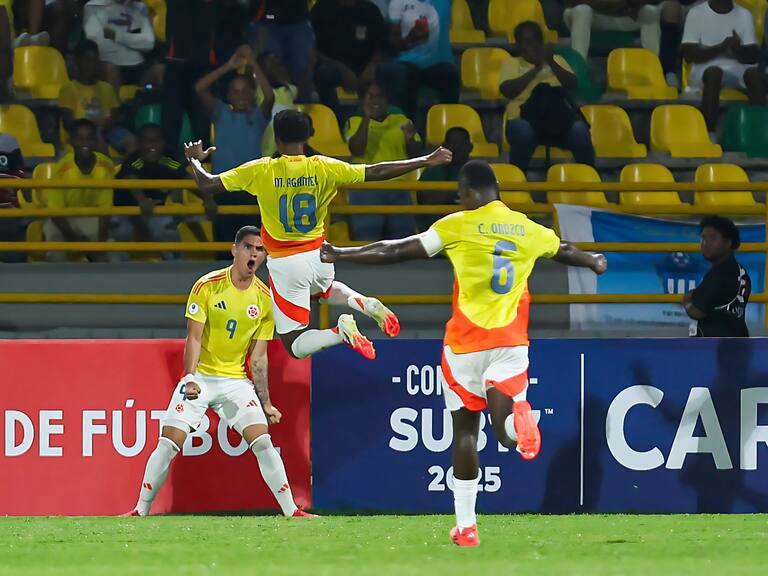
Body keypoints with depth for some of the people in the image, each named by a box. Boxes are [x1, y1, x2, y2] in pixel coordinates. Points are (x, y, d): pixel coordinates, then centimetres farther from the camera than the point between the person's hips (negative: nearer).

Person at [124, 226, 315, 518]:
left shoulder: (264, 299, 0)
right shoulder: (207, 286, -8)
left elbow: (258, 357, 5)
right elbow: (193, 338, -11)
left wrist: (266, 403, 3)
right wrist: (190, 379, -25)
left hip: (236, 381, 2)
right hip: (200, 377, -2)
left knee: (263, 442, -12)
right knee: (168, 444, -10)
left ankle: (291, 511, -5)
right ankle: (141, 510, 2)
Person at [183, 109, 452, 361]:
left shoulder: (261, 171, -11)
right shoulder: (324, 168, -6)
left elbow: (207, 184, -8)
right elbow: (375, 172, -3)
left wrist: (195, 160, 15)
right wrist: (425, 162, 7)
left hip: (284, 262, -3)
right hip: (319, 254, 3)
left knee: (295, 345, 3)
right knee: (326, 287, 41)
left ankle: (340, 332, -29)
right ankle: (364, 304, 7)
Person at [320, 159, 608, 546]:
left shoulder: (458, 227, -5)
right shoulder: (528, 230, 8)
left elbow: (397, 251, -4)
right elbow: (565, 251, 29)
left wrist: (340, 255, 6)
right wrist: (595, 262, 51)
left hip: (466, 343, -2)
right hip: (511, 341, 2)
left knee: (465, 429, 10)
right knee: (507, 432, -4)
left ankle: (465, 525, 9)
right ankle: (517, 418, -43)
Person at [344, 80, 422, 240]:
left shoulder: (401, 121, 14)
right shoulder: (355, 123, 7)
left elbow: (415, 154, 11)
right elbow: (357, 150, -11)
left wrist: (410, 138, -10)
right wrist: (367, 118, -12)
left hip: (399, 191, 3)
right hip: (366, 190, -3)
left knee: (401, 238, 2)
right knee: (367, 238, -9)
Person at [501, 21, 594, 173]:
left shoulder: (557, 60, 21)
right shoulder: (511, 64, 15)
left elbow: (572, 84, 6)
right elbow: (507, 91, -3)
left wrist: (550, 63, -6)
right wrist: (535, 69, -6)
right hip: (525, 118, -2)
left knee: (580, 130, -32)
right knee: (523, 131, -39)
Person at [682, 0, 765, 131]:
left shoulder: (744, 14, 10)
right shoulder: (696, 13, 2)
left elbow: (754, 56, 3)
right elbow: (688, 53, -6)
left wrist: (738, 49, -19)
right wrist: (720, 48, -18)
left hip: (737, 69, 2)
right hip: (704, 69, -2)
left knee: (755, 74, -30)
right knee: (714, 73, -37)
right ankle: (709, 133, -40)